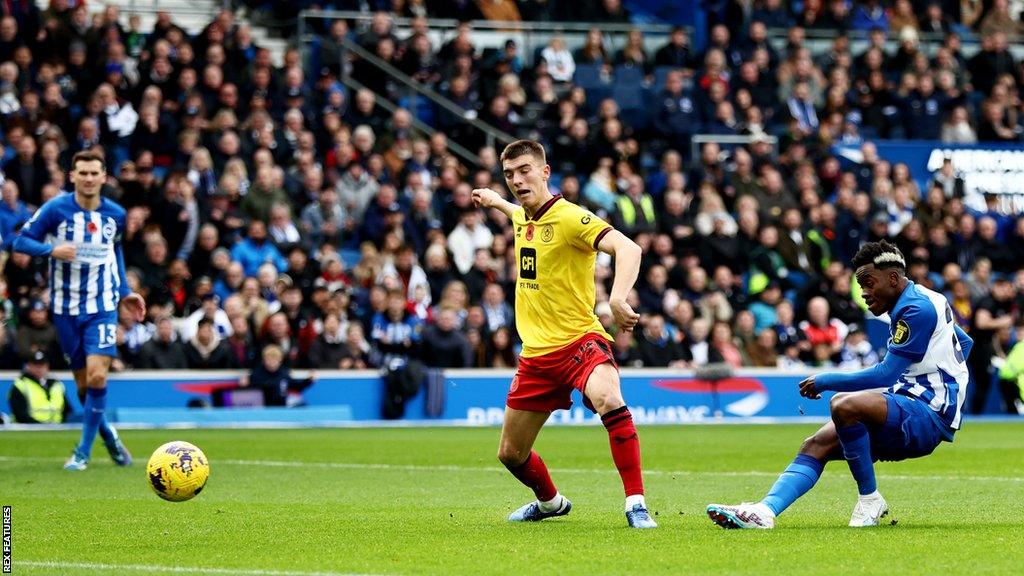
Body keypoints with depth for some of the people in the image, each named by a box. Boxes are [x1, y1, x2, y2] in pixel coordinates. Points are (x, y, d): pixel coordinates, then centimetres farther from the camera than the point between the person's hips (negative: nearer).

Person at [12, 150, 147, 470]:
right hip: (66, 308, 0)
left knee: (97, 375, -16)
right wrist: (51, 249, -24)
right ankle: (107, 434, 29)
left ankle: (83, 452, -5)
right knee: (83, 382, 4)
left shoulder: (115, 214, 1)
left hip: (103, 306, 0)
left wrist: (124, 292, 16)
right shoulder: (55, 209, -8)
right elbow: (21, 241, -6)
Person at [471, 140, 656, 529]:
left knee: (608, 399, -39)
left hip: (579, 340, -8)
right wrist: (495, 201, 48)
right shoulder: (522, 218, 9)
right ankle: (550, 502, 45)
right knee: (511, 453, 13)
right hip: (536, 352, 8)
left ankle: (636, 504, -33)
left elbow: (627, 248, -29)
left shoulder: (569, 217, -15)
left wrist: (618, 298, -43)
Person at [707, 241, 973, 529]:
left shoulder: (918, 308, -13)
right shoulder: (916, 302, 19)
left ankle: (870, 500, -16)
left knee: (844, 404, -34)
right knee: (816, 446, -4)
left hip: (928, 414, -10)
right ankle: (765, 511, -24)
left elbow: (885, 374, -16)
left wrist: (827, 381, -8)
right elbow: (965, 342, 36)